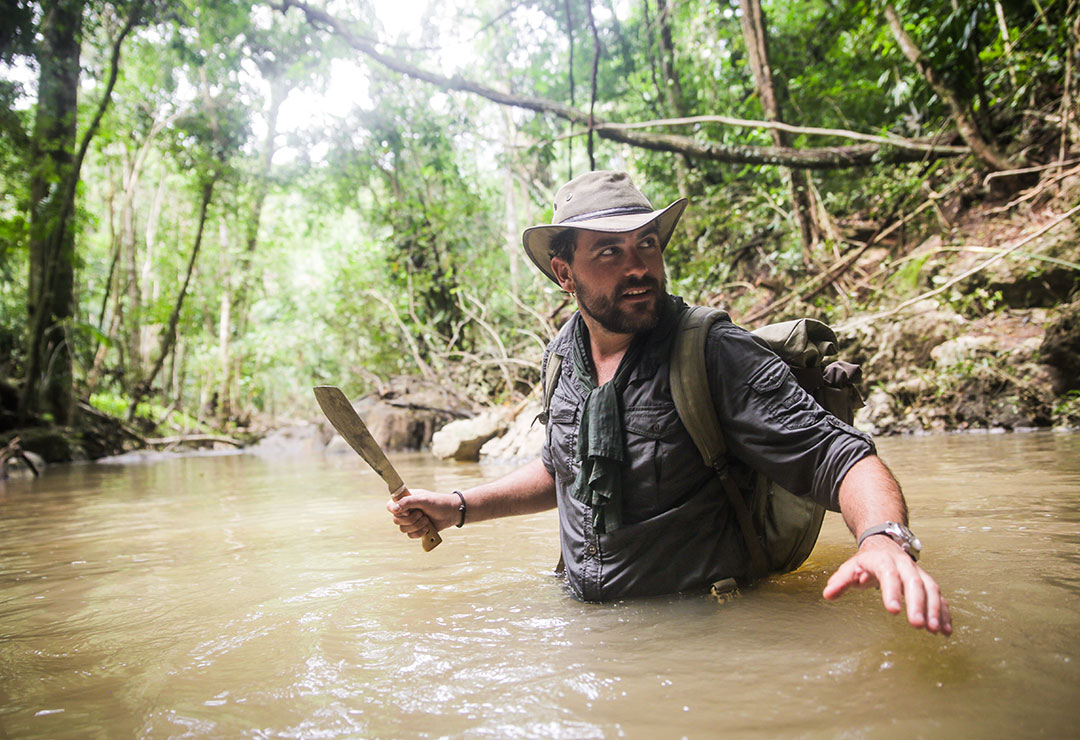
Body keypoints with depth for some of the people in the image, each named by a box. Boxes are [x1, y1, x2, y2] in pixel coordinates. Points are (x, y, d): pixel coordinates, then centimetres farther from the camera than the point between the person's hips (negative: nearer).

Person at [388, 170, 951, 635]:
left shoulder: (716, 355, -15)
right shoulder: (563, 357, 4)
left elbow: (841, 458, -20)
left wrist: (883, 538, -41)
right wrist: (459, 507, 12)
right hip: (583, 620, 5)